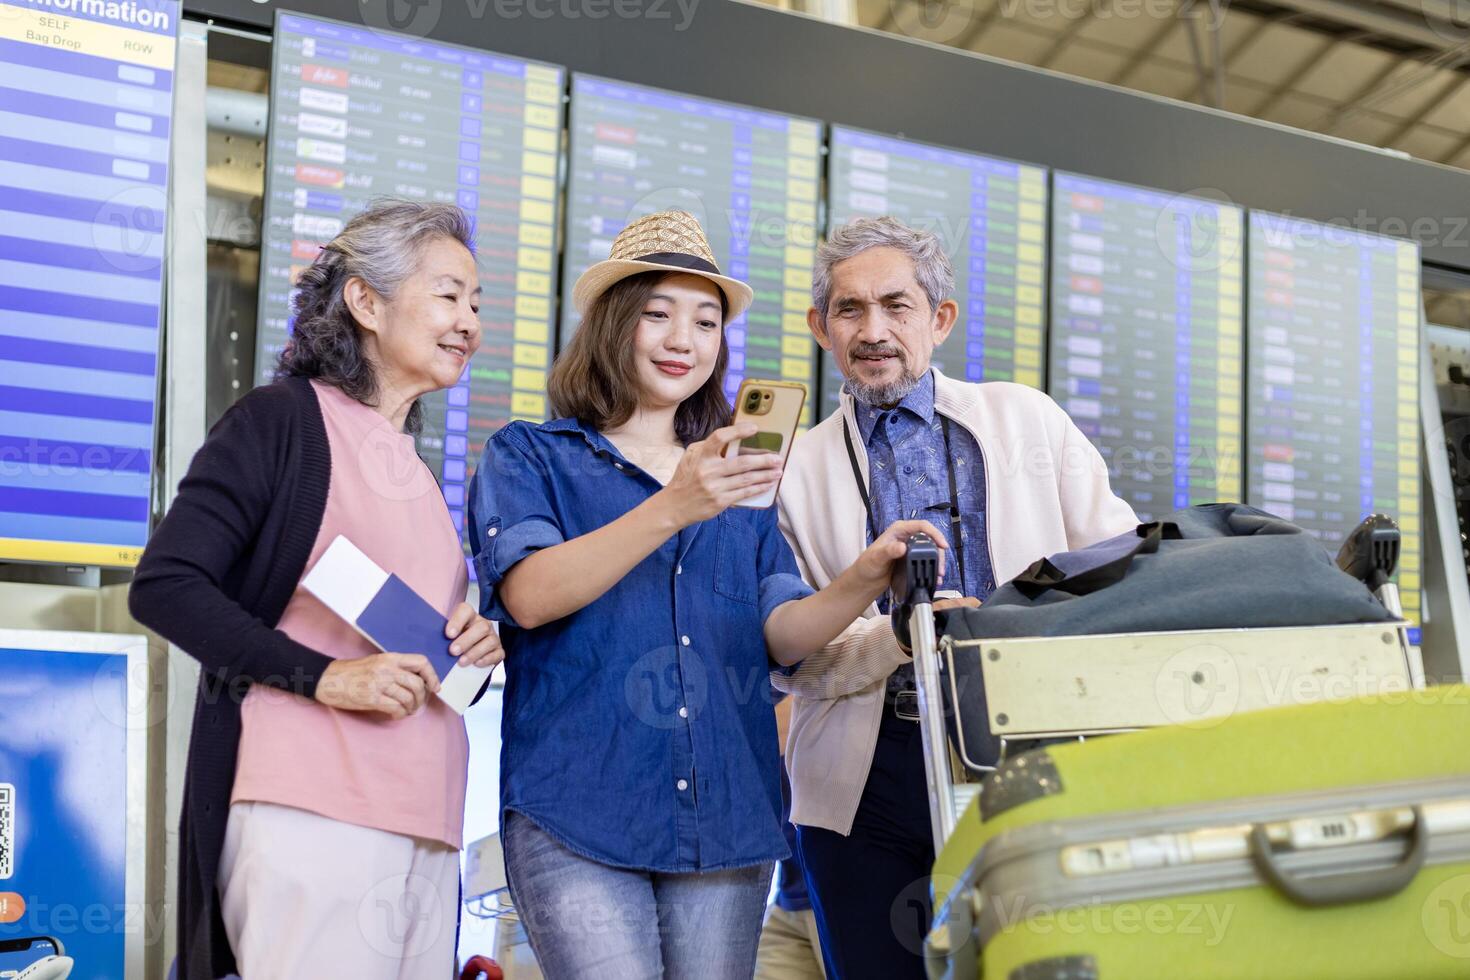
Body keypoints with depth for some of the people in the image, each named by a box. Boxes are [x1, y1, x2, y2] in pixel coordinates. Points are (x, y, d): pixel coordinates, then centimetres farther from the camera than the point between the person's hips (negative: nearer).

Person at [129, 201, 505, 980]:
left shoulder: (416, 469, 22)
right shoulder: (280, 421, -2)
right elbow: (164, 586, -10)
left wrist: (472, 640, 7)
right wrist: (324, 676, -18)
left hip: (424, 830, 8)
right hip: (311, 816, -7)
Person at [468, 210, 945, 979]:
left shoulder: (740, 480, 20)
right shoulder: (530, 456, 7)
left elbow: (783, 634, 8)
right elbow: (529, 594, -11)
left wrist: (863, 579, -13)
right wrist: (671, 511, -23)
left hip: (725, 819, 4)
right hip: (576, 813, -4)